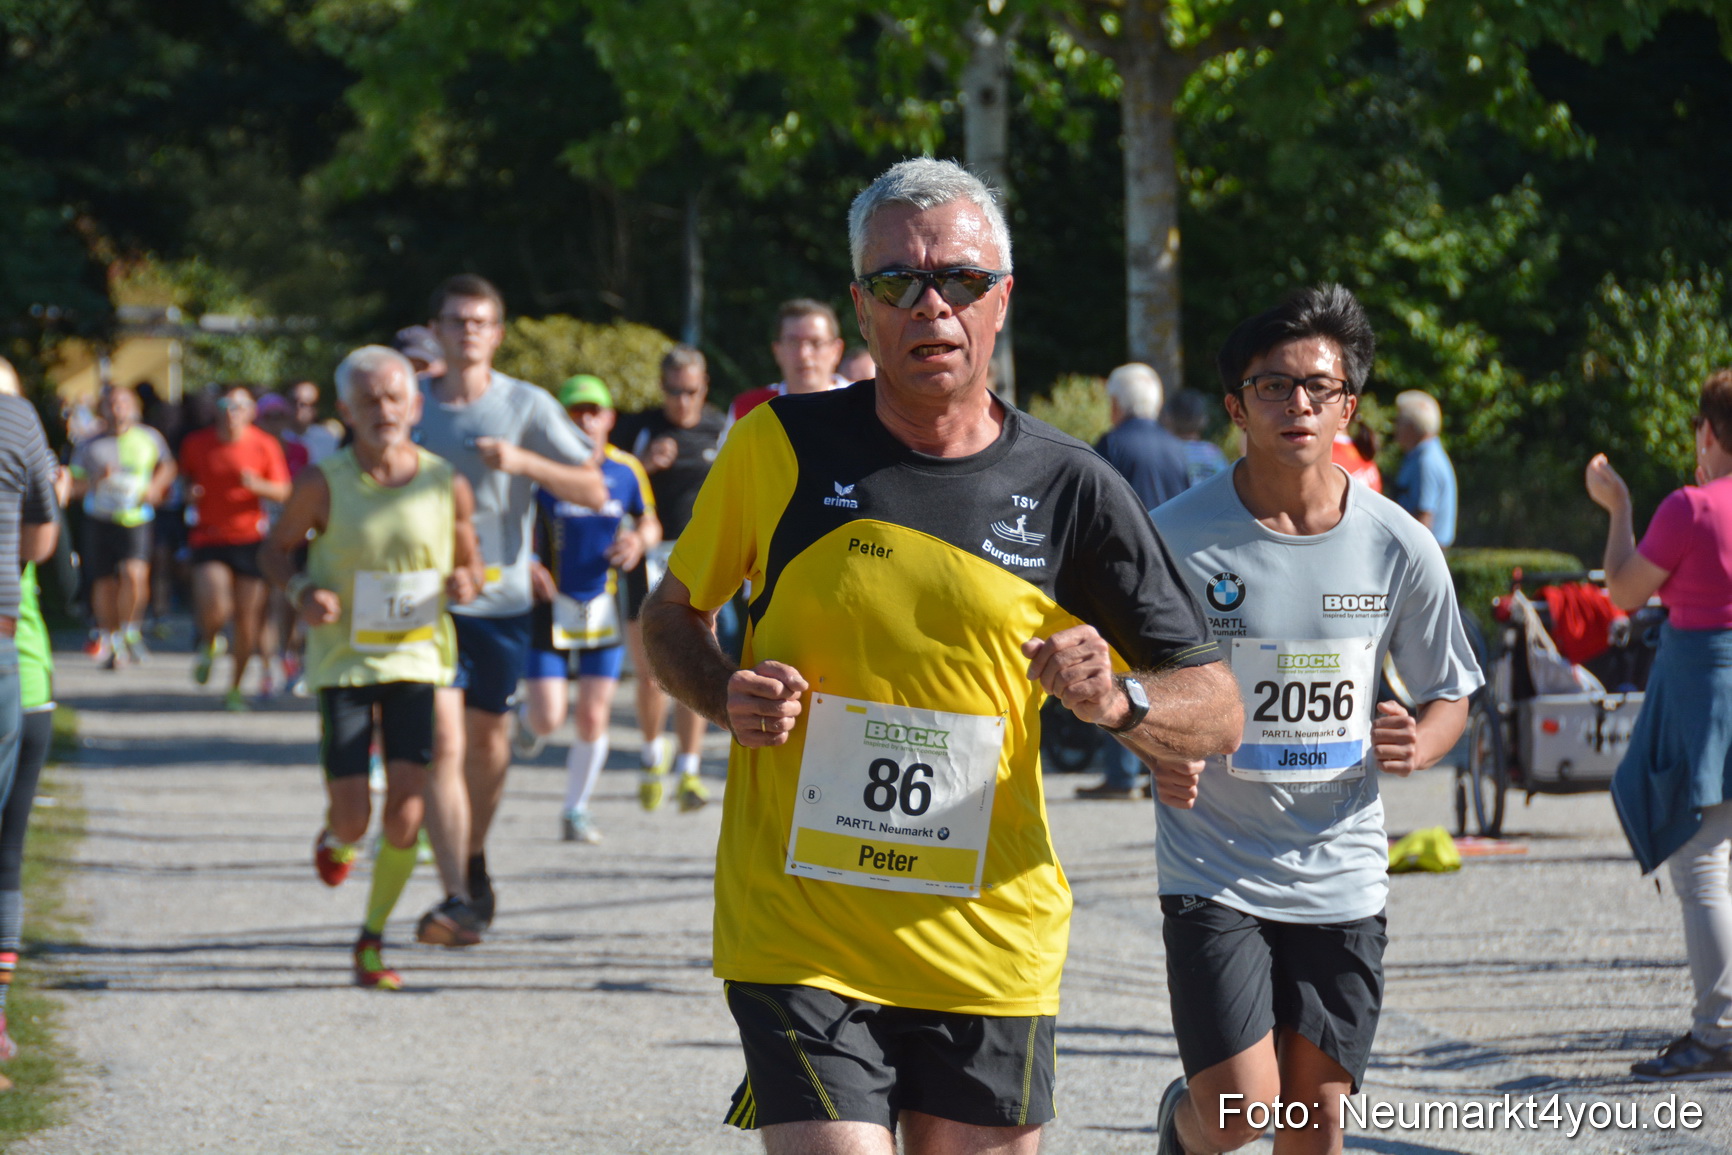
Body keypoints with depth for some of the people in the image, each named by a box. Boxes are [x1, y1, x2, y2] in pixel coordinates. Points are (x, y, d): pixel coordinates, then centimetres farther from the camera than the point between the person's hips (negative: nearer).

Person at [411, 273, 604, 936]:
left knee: (488, 735, 13)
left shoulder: (528, 406, 0)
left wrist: (522, 462, -17)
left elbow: (593, 490, -4)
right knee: (440, 738, -14)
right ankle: (457, 896, -19)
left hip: (501, 597, 0)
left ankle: (475, 860, 39)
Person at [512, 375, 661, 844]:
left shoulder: (625, 470, 1)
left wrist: (638, 541, -8)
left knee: (593, 719, 0)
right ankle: (526, 717, 30)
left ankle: (576, 811, 18)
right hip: (549, 607, -3)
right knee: (548, 718, -8)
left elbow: (650, 524, 15)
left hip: (603, 609, 3)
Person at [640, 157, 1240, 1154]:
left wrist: (1119, 701, -18)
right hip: (797, 944, -2)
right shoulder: (783, 446, -1)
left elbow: (1219, 709, 3)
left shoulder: (1072, 490, 0)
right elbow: (672, 614, 14)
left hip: (990, 949, 2)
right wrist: (727, 695, -7)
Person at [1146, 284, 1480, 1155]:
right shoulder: (1176, 537, -8)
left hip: (1341, 878, 3)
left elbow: (1449, 695, 10)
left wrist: (1417, 746, -13)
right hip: (1212, 869, -2)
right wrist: (1157, 750, -18)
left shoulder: (1399, 547, -2)